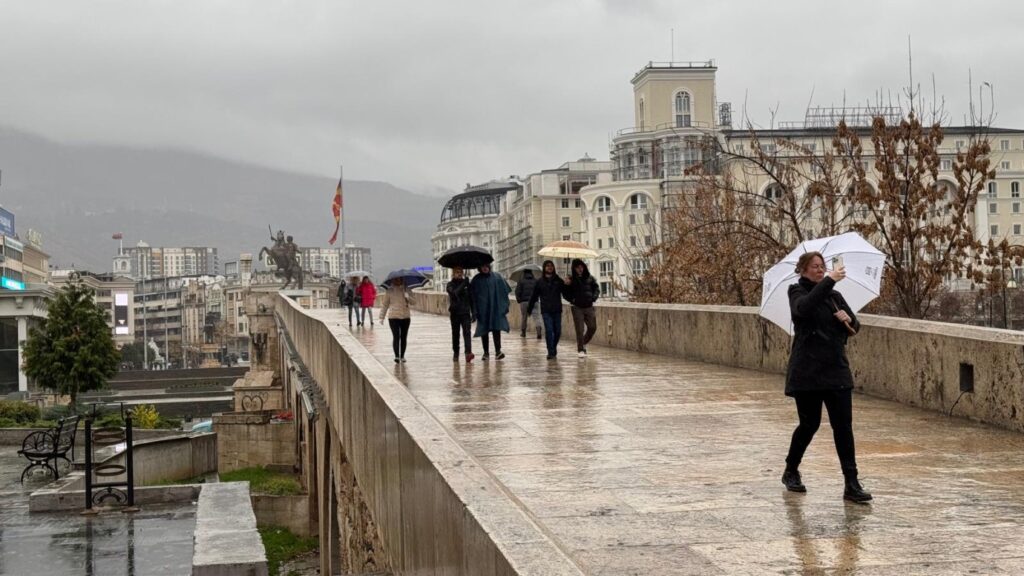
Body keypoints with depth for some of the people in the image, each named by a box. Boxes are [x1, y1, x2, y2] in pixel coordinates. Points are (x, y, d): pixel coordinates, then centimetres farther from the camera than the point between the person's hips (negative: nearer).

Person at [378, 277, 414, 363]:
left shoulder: (406, 290, 7)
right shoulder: (390, 291, 3)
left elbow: (412, 302, 0)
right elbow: (384, 304, 6)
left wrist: (408, 297, -21)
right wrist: (382, 317, 2)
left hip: (406, 317, 2)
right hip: (393, 317, -2)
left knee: (404, 337, 7)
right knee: (396, 336, -12)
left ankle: (402, 356, 16)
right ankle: (396, 356, -16)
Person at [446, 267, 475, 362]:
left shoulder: (466, 284, 7)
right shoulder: (450, 285, 2)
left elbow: (471, 299, 11)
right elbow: (455, 293, -20)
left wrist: (473, 312, 9)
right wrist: (463, 284, -23)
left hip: (465, 312, 0)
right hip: (455, 313, 0)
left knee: (467, 332, -14)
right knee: (455, 334, 8)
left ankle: (468, 353, -27)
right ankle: (456, 354, 18)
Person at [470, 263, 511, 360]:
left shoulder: (497, 277, 4)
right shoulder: (476, 280, 3)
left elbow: (505, 291, 5)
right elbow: (472, 296, 3)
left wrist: (505, 305, -1)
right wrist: (474, 311, -3)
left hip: (496, 308, -1)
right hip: (483, 310, 1)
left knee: (496, 328, -12)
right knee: (484, 330, 3)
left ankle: (498, 351, -16)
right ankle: (486, 352, 11)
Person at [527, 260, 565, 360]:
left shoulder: (558, 280, 8)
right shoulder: (540, 282, 5)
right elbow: (533, 297, 8)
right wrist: (529, 309, 9)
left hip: (557, 310, 2)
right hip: (546, 310, -2)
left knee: (557, 331, 4)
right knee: (549, 331, -10)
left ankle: (554, 349, 26)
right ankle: (551, 352, -7)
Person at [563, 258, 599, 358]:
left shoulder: (590, 278, 6)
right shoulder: (571, 280, -1)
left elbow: (596, 289, 12)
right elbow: (566, 294, 2)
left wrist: (593, 298, -3)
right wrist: (572, 300, -15)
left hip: (589, 307, 3)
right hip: (577, 308, -3)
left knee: (592, 327, 1)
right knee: (580, 330, -4)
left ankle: (583, 343, 25)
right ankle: (580, 350, 5)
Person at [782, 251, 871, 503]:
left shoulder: (834, 295, 14)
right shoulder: (798, 292, -1)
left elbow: (855, 326, 13)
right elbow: (804, 307, -26)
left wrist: (848, 320, -10)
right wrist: (829, 281, -29)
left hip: (836, 370, 4)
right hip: (807, 372, -4)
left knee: (843, 426, -4)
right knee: (809, 424, 3)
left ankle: (852, 484, -4)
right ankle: (791, 472, 27)